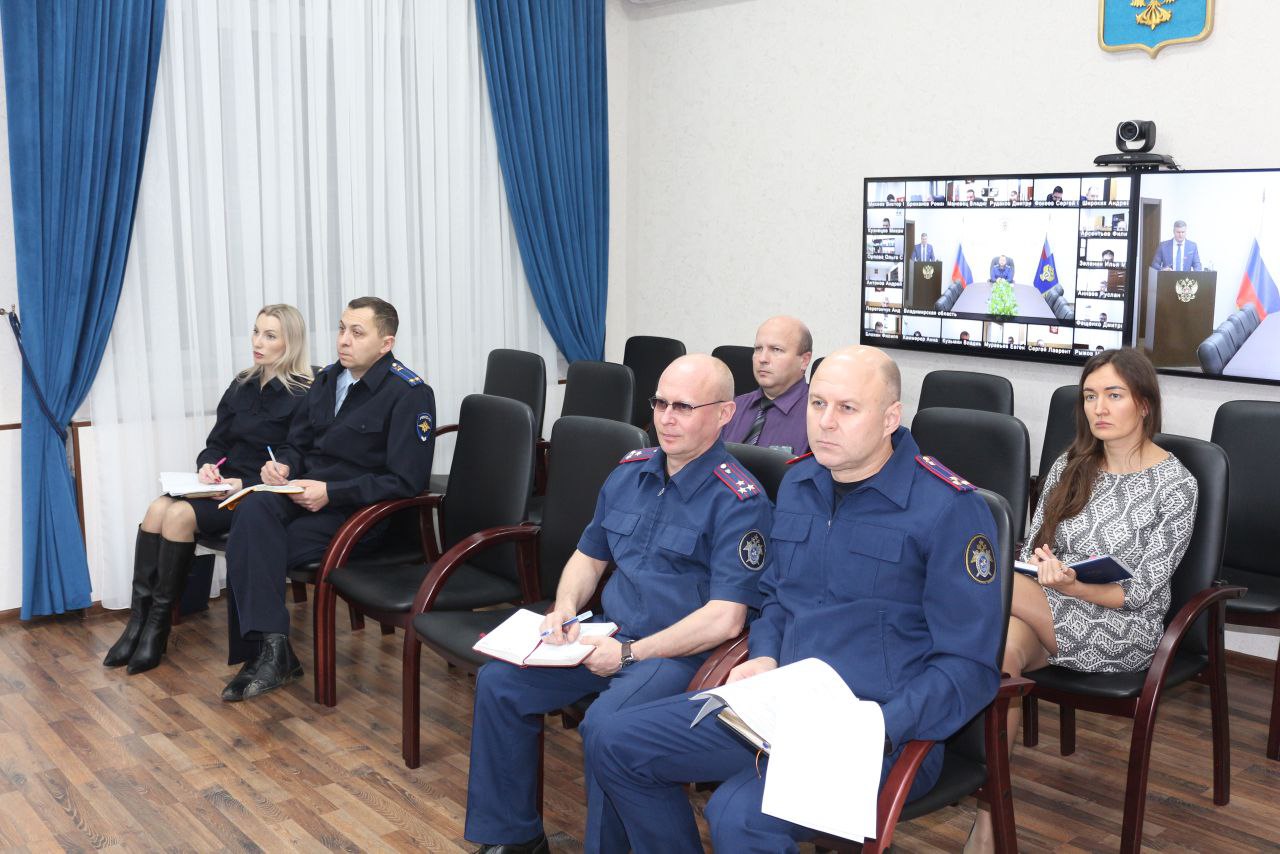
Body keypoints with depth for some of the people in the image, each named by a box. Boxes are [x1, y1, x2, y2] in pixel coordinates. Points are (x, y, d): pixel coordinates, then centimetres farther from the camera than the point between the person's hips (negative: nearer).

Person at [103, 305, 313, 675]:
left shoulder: (301, 397, -8)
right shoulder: (241, 386, 14)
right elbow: (216, 442, 17)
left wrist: (245, 486, -21)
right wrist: (207, 465, -6)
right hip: (222, 486, 7)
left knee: (180, 514, -27)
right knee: (158, 508, -20)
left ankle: (159, 626, -14)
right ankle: (138, 619, -18)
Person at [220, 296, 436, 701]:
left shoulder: (410, 394, -10)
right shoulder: (329, 378, 14)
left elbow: (406, 482, -15)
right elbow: (298, 442, 22)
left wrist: (331, 493, -20)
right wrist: (283, 464, -3)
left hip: (356, 511, -6)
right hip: (302, 493, 7)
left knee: (250, 549, -25)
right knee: (254, 510, -28)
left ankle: (260, 653, -10)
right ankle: (272, 648, -29)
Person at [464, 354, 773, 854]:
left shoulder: (738, 502, -14)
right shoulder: (630, 473, 9)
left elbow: (725, 619, -20)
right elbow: (590, 555, 22)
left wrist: (630, 654, -18)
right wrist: (565, 607, 1)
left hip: (681, 653, -7)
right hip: (609, 635, 8)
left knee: (604, 723, -33)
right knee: (498, 681, -4)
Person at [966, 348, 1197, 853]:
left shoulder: (1175, 485, -5)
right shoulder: (1070, 466, 10)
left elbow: (1139, 593, -10)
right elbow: (1031, 550, 10)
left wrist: (1071, 585, -26)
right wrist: (1039, 569, -14)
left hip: (1122, 631, -4)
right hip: (1046, 613, 4)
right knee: (1003, 650, -33)